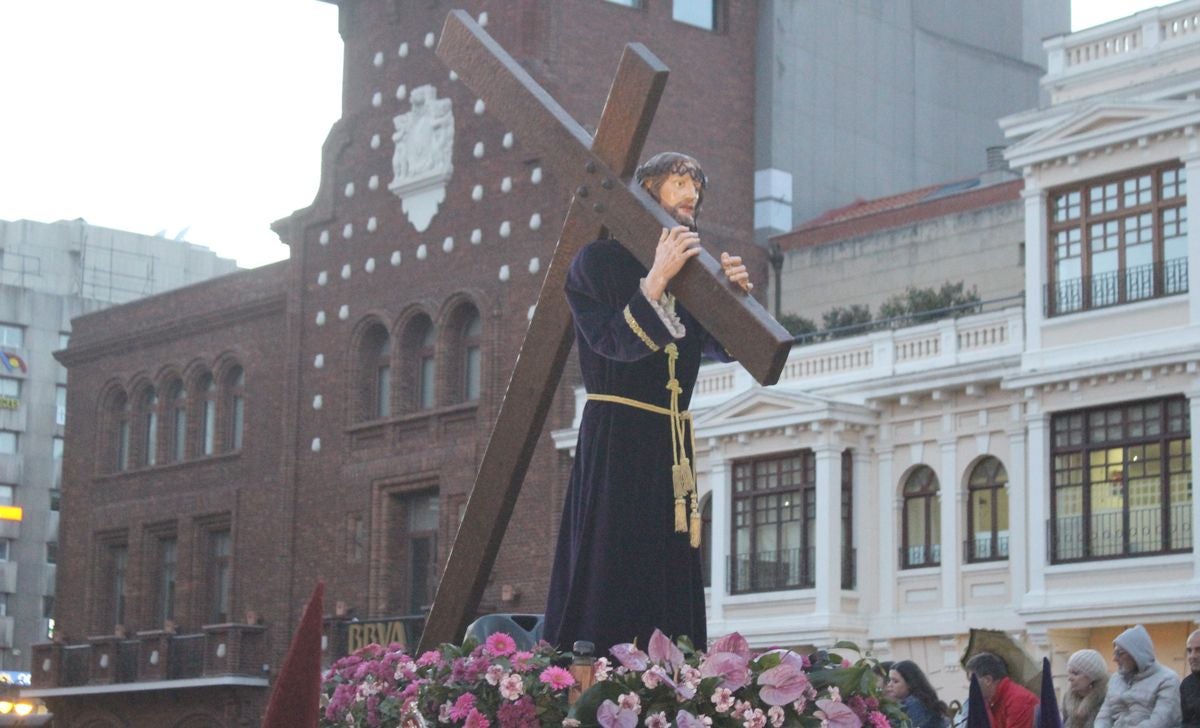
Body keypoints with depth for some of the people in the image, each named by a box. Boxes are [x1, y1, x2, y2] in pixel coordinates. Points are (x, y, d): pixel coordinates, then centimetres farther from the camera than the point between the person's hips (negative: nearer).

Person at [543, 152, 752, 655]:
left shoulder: (688, 267, 18)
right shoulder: (602, 260, 1)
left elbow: (722, 348, 8)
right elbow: (617, 343, -12)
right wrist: (657, 280, -20)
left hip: (672, 443, 7)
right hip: (615, 438, -7)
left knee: (672, 577, 2)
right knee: (612, 575, -12)